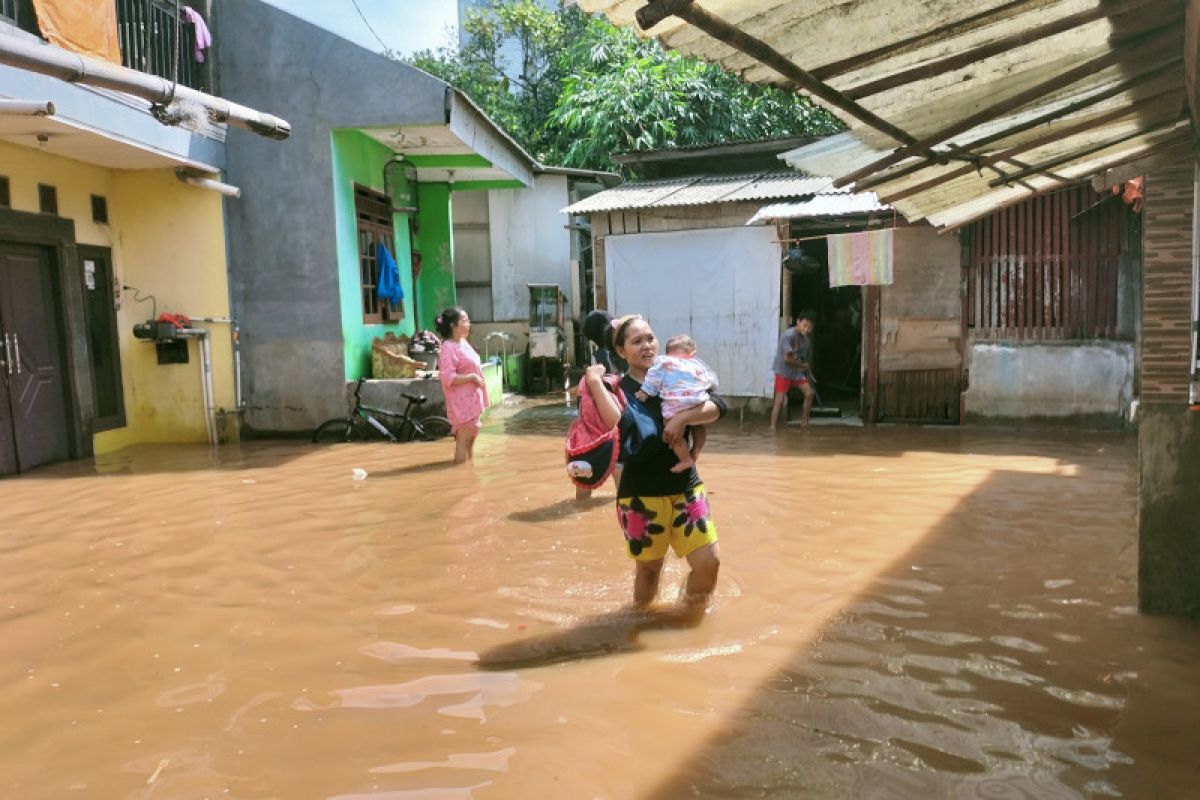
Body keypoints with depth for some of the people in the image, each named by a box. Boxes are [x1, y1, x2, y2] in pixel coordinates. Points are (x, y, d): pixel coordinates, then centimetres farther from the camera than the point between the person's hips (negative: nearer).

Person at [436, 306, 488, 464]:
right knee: (463, 439, -4)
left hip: (472, 398, 10)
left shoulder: (463, 343, 12)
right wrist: (472, 377, -22)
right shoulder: (449, 347, -18)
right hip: (462, 401, -10)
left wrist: (477, 378, 11)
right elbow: (448, 378, -25)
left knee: (471, 436, 19)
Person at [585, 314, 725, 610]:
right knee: (649, 567, 8)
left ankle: (693, 612, 26)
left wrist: (683, 417, -22)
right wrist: (595, 383, -29)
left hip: (687, 488, 4)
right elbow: (623, 428, -28)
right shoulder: (619, 390, -7)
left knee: (709, 562, -1)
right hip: (642, 495, -4)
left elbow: (718, 406, -7)